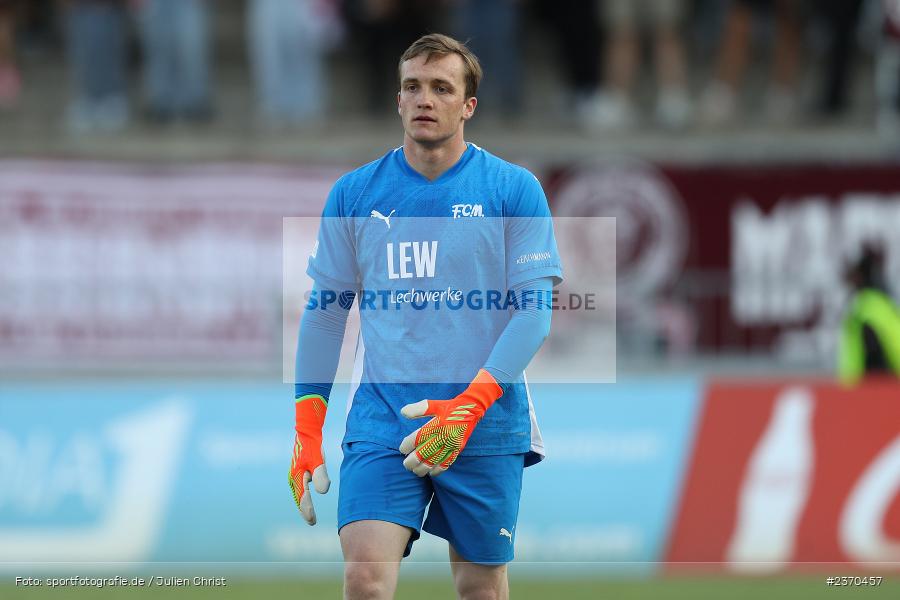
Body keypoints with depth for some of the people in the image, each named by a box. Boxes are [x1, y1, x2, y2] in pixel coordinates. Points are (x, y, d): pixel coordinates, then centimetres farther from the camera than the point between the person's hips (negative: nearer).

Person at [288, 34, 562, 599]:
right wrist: (305, 429, 7)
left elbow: (534, 313, -5)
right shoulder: (354, 194, 7)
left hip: (486, 426, -1)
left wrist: (469, 407, -18)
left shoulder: (515, 190, 0)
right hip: (381, 420, 1)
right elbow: (326, 313, 12)